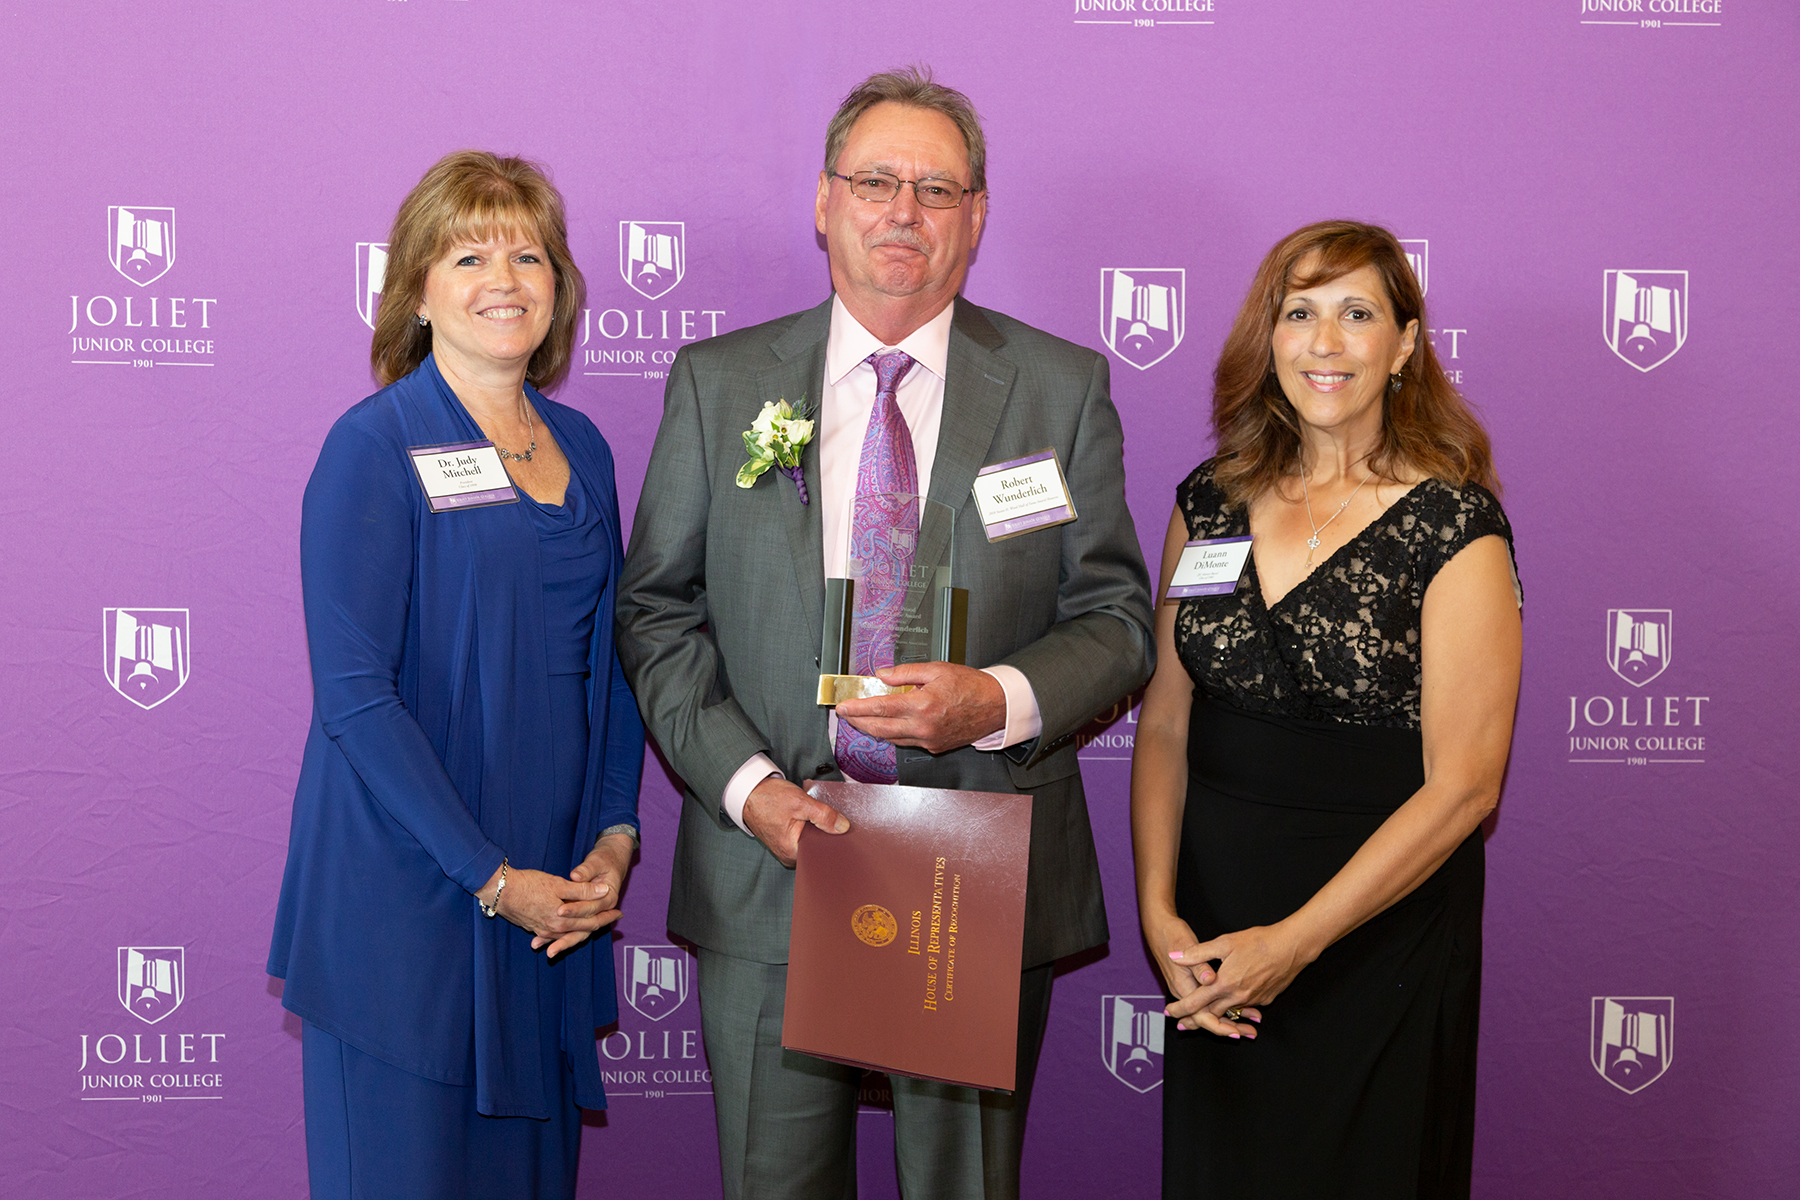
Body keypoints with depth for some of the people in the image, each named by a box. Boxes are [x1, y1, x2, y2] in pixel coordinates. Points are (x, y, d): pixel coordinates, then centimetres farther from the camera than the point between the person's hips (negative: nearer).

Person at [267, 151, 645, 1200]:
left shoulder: (581, 447, 10)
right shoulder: (374, 447, -8)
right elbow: (354, 692, -14)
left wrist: (614, 836, 0)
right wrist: (492, 877, -15)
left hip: (555, 901, 6)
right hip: (405, 894, -5)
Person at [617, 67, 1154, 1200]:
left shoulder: (1064, 386, 2)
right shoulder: (716, 382, 4)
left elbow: (1116, 616, 3)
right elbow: (657, 610, 3)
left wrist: (998, 700, -17)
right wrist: (749, 785, -10)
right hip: (767, 873, 1)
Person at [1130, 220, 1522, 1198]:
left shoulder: (1457, 528, -12)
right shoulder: (1211, 502, 1)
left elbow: (1461, 789, -15)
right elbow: (1165, 722, 3)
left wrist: (1295, 941, -17)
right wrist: (1158, 910, -8)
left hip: (1382, 929, -4)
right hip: (1212, 916, 4)